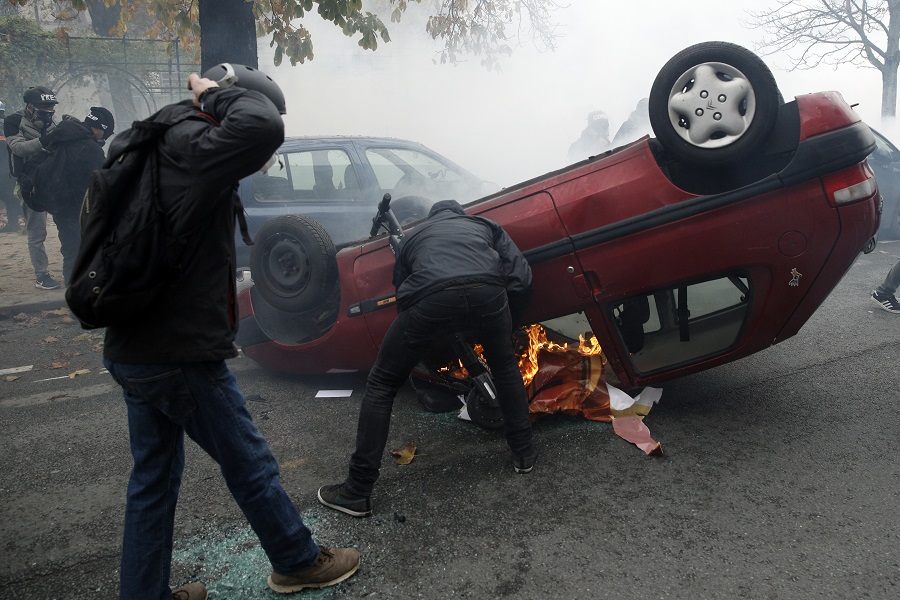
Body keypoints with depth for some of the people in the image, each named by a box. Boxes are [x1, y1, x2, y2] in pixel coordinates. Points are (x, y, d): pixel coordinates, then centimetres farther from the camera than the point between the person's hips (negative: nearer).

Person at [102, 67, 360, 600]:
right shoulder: (193, 145, -17)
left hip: (133, 351, 10)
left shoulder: (159, 144, 12)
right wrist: (218, 94, -17)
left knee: (153, 477, 19)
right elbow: (262, 128, -34)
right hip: (182, 355, -9)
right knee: (251, 465, 9)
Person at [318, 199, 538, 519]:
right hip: (486, 292, 1)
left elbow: (401, 291, 35)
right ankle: (524, 452, 39)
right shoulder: (486, 225, 36)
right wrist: (508, 322, 39)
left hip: (430, 299, -1)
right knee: (505, 365, 33)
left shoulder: (412, 237, 38)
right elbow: (521, 280, 22)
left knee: (381, 384, 17)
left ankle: (357, 491, 18)